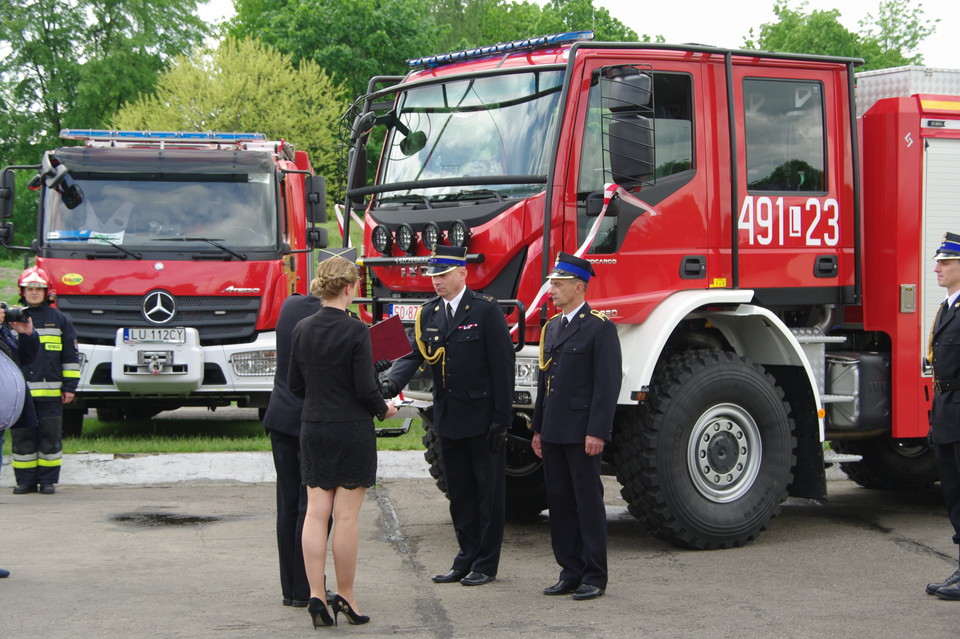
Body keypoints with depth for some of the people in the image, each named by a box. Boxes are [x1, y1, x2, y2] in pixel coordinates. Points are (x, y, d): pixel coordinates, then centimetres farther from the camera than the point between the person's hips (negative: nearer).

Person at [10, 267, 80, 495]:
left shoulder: (59, 320, 6)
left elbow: (71, 356, 8)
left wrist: (69, 386, 3)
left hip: (51, 392, -1)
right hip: (21, 393, 1)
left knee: (50, 436, 2)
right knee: (23, 437, 3)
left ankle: (48, 480, 10)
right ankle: (25, 480, 10)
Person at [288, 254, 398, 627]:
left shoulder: (302, 330, 2)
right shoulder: (355, 331, -14)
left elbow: (294, 384, 9)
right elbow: (366, 388, -15)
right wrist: (383, 410, 4)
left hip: (313, 429, 5)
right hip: (352, 430, -5)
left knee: (316, 512, 6)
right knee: (346, 516, 2)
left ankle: (316, 595, 2)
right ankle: (345, 597, 9)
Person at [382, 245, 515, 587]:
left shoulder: (486, 310, -10)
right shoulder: (428, 314, 8)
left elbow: (502, 366, -11)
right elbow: (415, 354, 1)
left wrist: (501, 418, -14)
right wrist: (393, 381, -21)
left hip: (483, 418, -6)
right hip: (449, 419, 6)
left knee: (488, 492, 3)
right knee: (459, 493, 13)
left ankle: (486, 564, 11)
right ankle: (467, 559, 23)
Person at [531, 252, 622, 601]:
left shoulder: (600, 328, -8)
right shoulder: (551, 327, 16)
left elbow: (607, 384, -13)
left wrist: (597, 433, -18)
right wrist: (538, 429, 17)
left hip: (582, 434, -7)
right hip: (553, 434, 8)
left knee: (588, 503, -2)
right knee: (560, 503, 9)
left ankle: (594, 576, 5)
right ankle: (571, 572, 17)